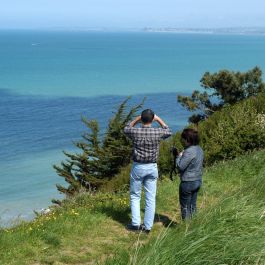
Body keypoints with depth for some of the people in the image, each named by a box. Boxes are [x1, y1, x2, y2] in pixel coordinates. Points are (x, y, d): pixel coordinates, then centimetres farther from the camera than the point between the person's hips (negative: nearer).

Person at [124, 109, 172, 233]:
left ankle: (136, 224, 8)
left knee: (135, 196, 13)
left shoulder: (135, 132, -12)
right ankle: (147, 226, 11)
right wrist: (159, 119, 18)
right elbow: (168, 132, 15)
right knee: (150, 198, 7)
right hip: (152, 167, 1)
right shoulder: (157, 132, -9)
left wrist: (137, 119, 11)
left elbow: (126, 129, 14)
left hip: (138, 167, -1)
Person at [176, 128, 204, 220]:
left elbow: (180, 166, -22)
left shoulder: (189, 151, -22)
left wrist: (179, 156, -6)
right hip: (197, 181, 9)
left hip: (188, 182, -9)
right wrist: (182, 156, 7)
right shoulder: (199, 149, 6)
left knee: (185, 207, 3)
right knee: (193, 205, 17)